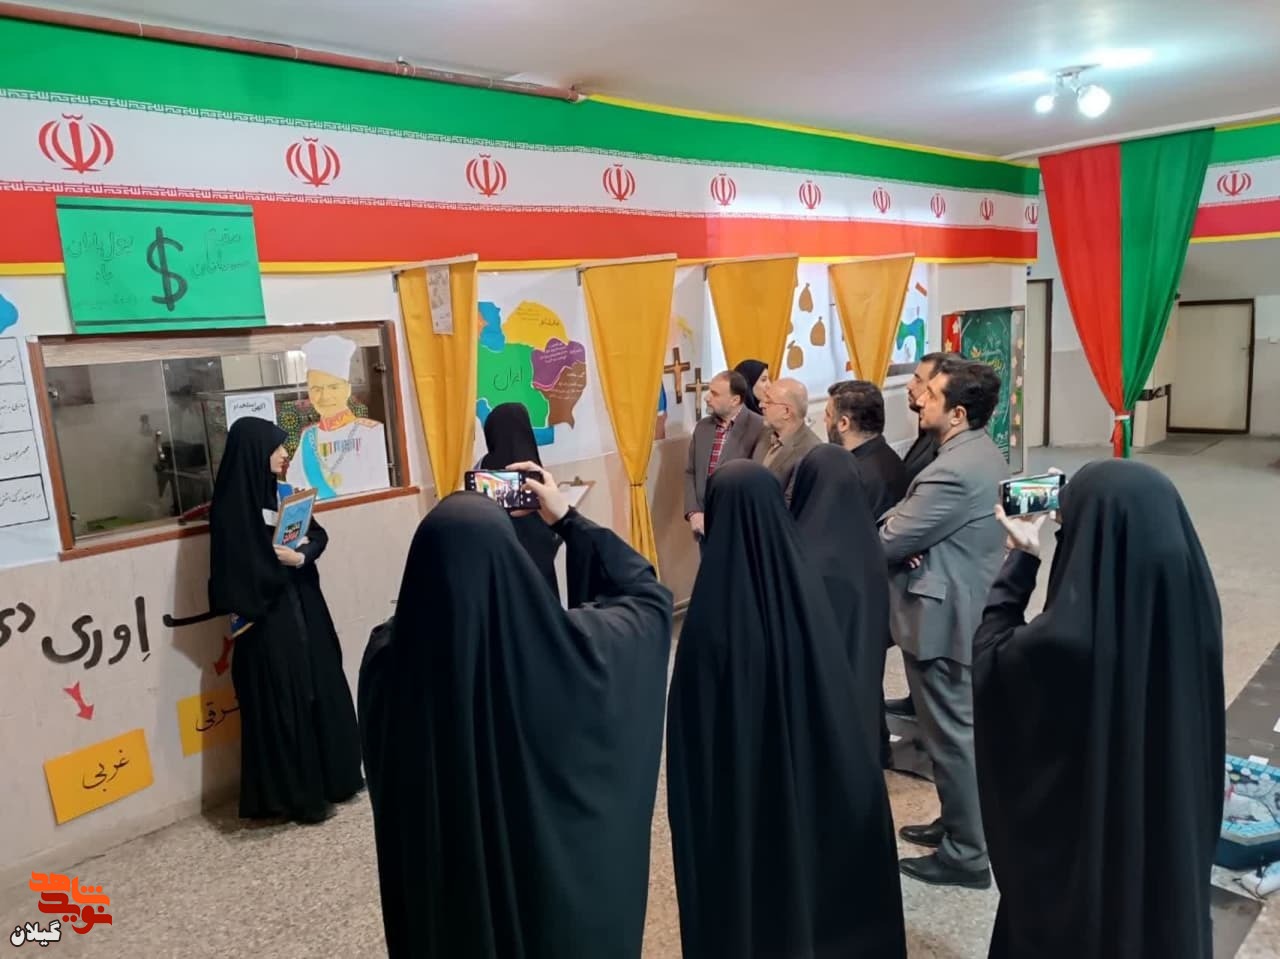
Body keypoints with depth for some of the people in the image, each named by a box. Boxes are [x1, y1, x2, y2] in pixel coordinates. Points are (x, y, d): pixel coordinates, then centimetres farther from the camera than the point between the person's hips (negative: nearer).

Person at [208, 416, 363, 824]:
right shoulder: (232, 507, -15)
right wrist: (288, 555, -9)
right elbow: (245, 571, -21)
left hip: (303, 610, 8)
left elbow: (318, 535, 7)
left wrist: (300, 555, -13)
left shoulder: (278, 492, 8)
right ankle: (296, 796, 13)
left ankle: (332, 777, 29)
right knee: (283, 705, 1)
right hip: (268, 622, -8)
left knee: (322, 691, 14)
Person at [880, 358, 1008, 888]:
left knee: (951, 734, 2)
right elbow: (921, 524, 13)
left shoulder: (952, 473, -27)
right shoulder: (982, 453, 7)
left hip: (945, 618, -10)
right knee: (963, 726, 21)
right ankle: (962, 822, 36)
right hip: (969, 610, 10)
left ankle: (966, 854, 16)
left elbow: (888, 543, -21)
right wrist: (901, 522, -8)